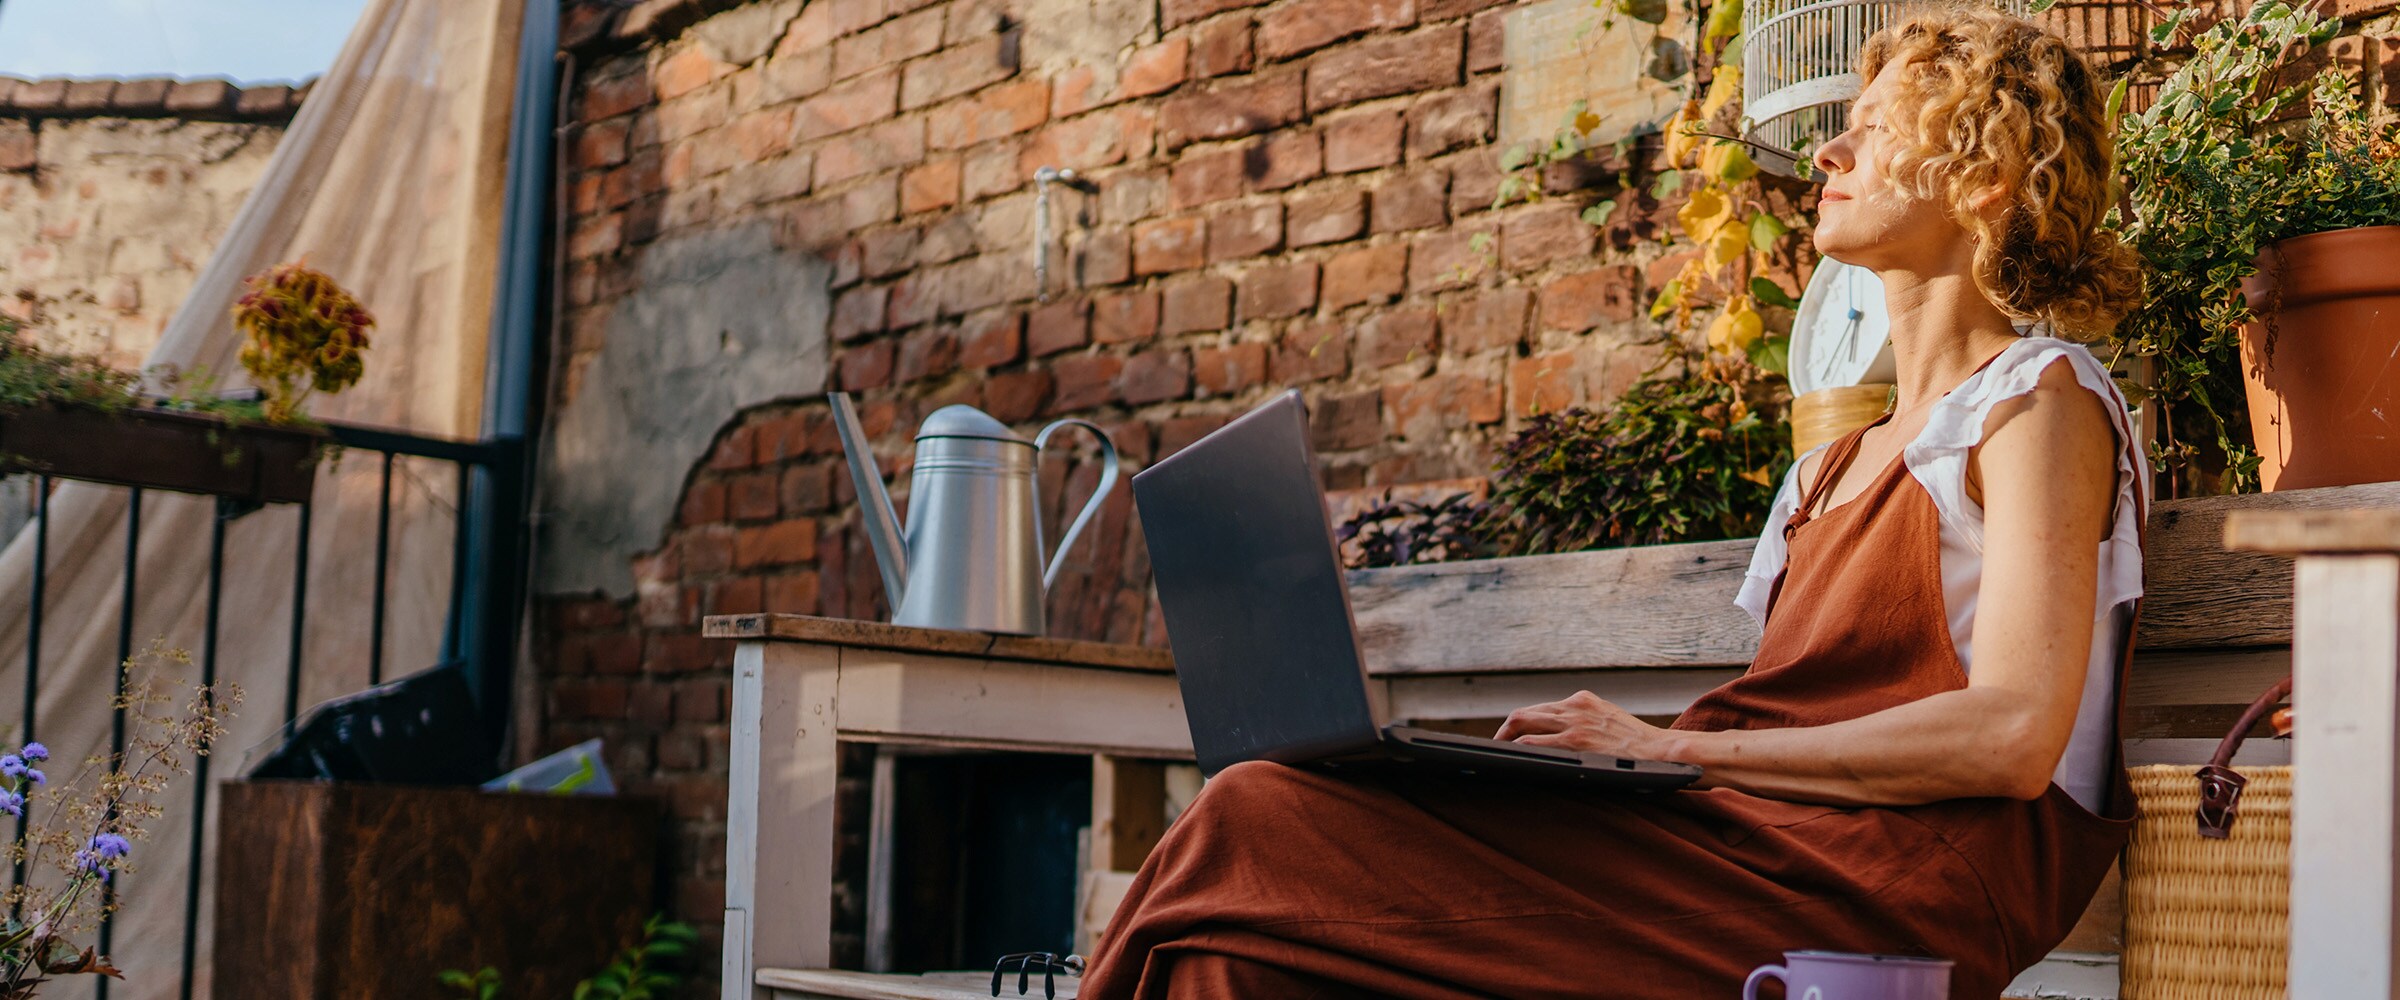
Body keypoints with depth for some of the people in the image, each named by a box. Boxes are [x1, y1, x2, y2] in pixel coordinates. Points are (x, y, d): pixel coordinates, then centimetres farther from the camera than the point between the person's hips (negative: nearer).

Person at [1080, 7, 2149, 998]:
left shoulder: (2040, 399, 1)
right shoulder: (1837, 463, 26)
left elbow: (2012, 739, -14)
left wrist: (1666, 749, -14)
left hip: (1861, 886, -7)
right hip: (1752, 842, 8)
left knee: (1255, 833, -21)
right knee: (1258, 812, -14)